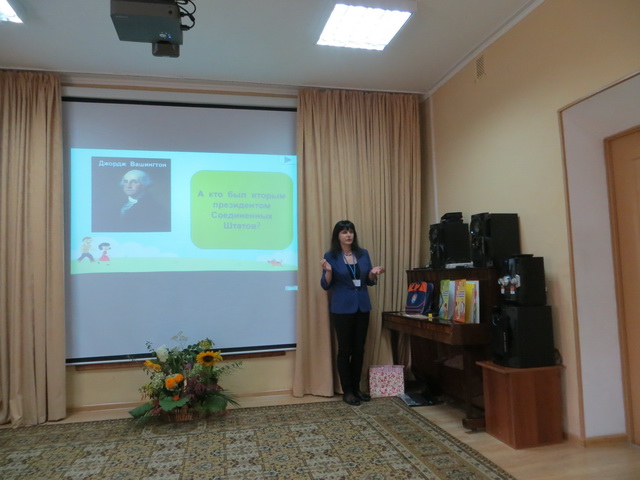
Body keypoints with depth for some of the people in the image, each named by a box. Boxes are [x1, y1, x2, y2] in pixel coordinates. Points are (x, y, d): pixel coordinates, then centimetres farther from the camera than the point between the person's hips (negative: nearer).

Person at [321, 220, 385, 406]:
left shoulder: (363, 254, 6)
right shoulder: (331, 256, -6)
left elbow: (369, 282, 11)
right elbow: (326, 285, -6)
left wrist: (374, 273, -10)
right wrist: (328, 271, -24)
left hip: (362, 307, 4)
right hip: (342, 309, -4)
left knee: (359, 349, 9)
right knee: (345, 350, 2)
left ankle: (356, 388, 23)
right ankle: (347, 391, 13)